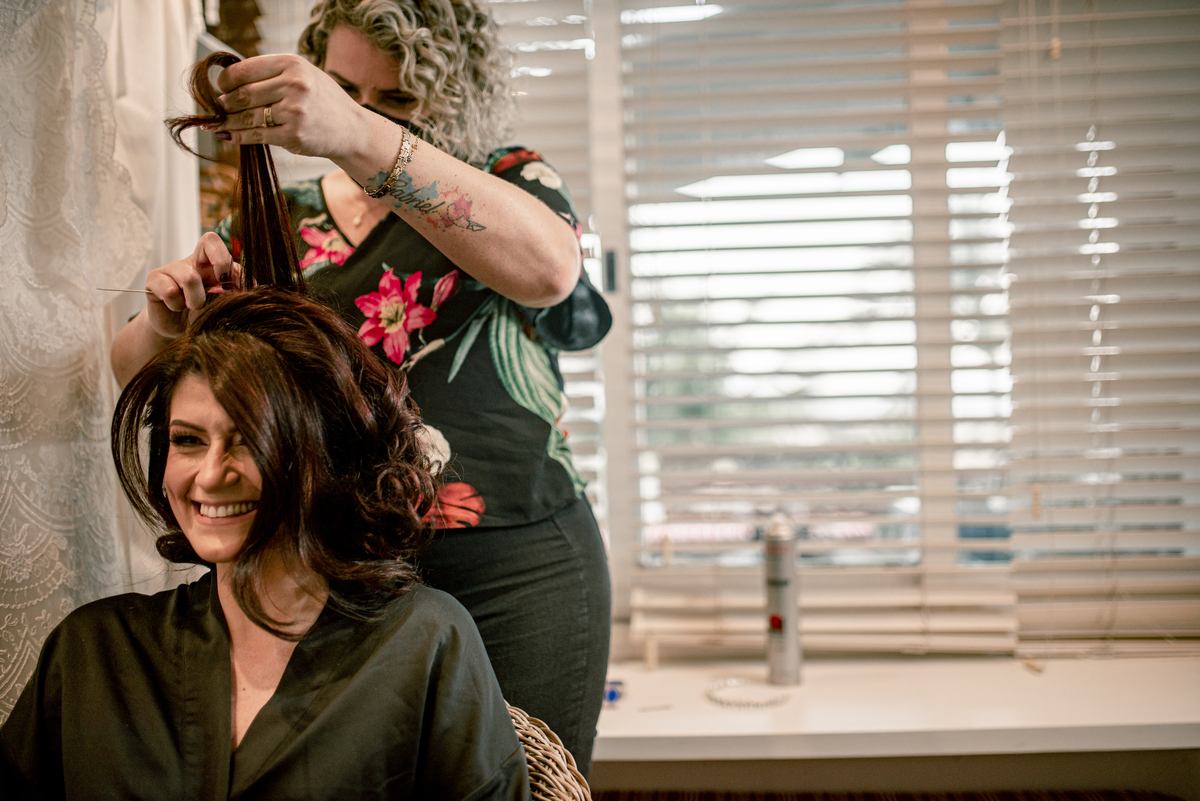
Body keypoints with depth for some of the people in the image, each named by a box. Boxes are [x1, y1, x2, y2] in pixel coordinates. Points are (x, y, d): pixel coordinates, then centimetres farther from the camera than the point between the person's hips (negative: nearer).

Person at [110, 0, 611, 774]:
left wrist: (360, 138, -33)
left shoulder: (508, 182, 1)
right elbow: (139, 371, 14)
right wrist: (164, 322, -10)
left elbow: (547, 268, -24)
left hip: (514, 574, -3)